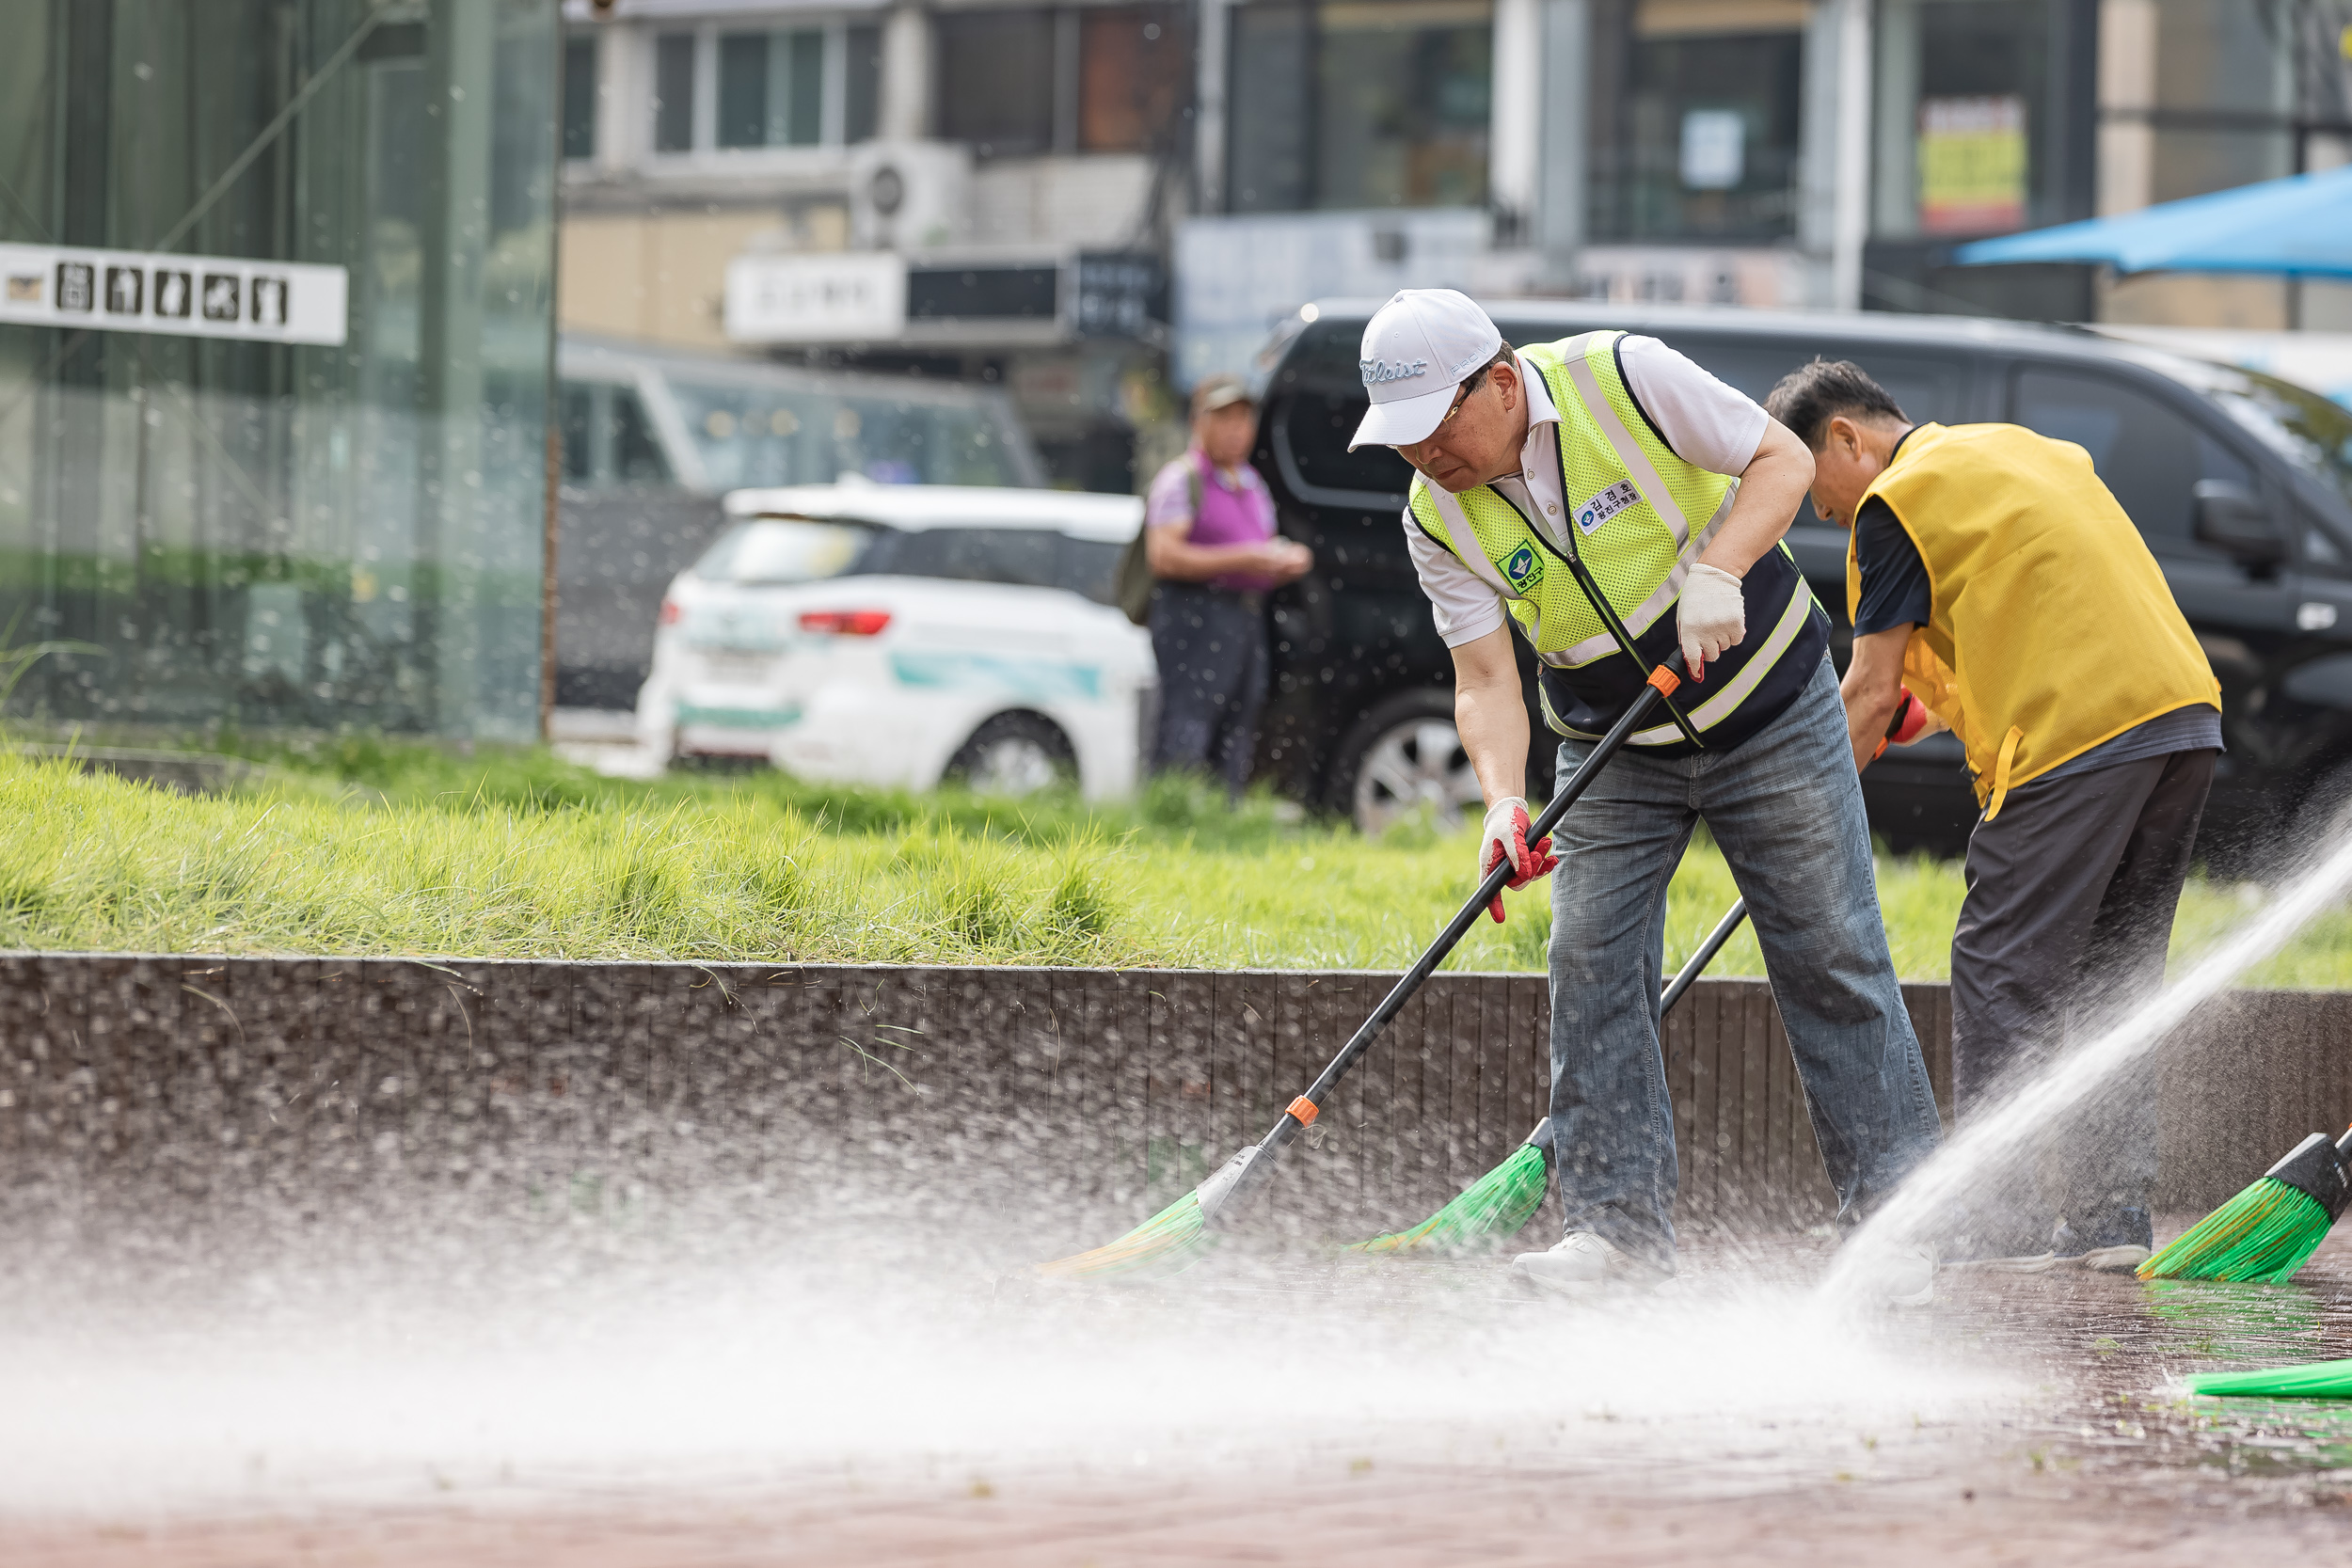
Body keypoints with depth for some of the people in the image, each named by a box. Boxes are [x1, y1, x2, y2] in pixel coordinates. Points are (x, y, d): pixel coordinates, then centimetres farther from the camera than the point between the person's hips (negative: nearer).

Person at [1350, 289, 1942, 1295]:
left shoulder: (1621, 379, -21)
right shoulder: (1437, 522, -12)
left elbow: (1782, 460, -15)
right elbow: (1485, 681, -14)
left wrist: (1716, 571, -30)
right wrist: (1502, 800, -32)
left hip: (1770, 711, -3)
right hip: (1615, 754, 3)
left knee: (1833, 958, 0)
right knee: (1592, 966, -8)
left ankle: (1890, 1206, 7)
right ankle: (1619, 1224, -4)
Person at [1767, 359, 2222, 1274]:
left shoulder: (1897, 501, 0)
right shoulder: (2018, 448, 26)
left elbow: (1871, 693, -2)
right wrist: (1939, 700, 30)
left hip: (2078, 737, -8)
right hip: (2185, 712, 9)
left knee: (2002, 969, -4)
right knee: (2110, 975, 13)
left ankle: (2002, 1223, -8)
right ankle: (2112, 1218, 10)